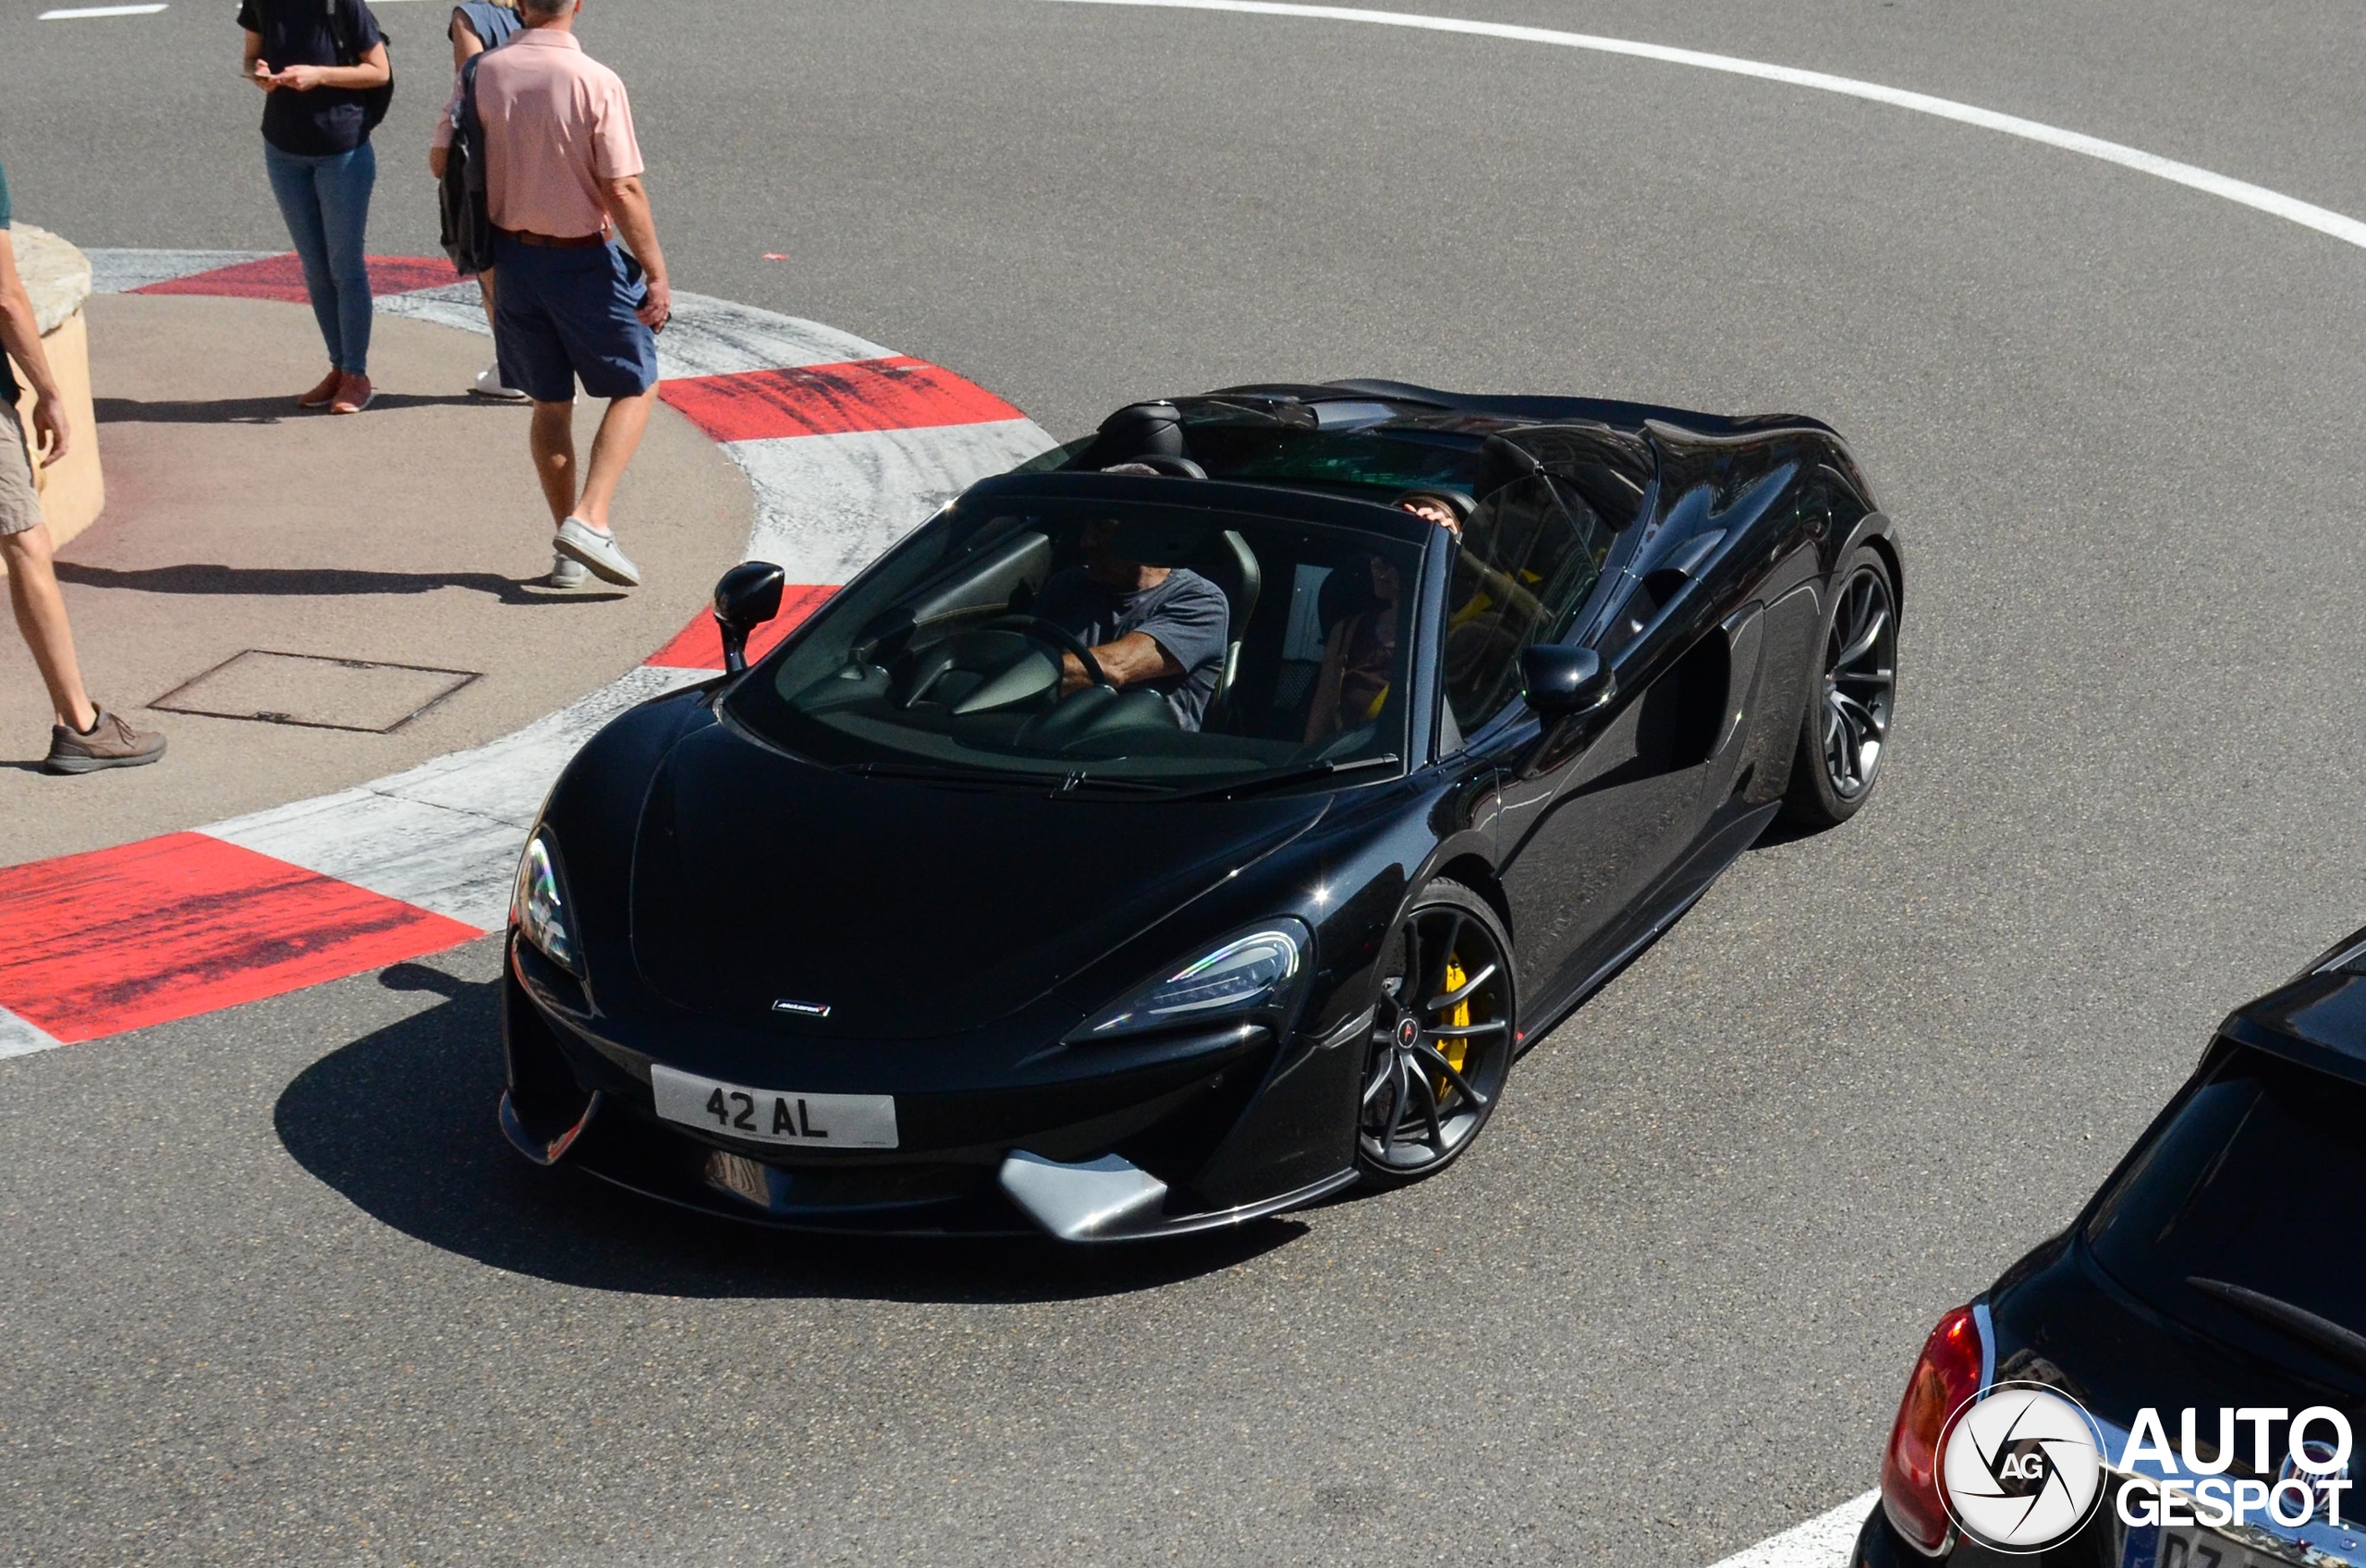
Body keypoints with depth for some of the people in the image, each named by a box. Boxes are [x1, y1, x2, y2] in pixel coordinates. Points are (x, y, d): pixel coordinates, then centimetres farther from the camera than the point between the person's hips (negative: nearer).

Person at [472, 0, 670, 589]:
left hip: (512, 254, 5)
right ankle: (589, 519, -6)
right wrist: (657, 274, -10)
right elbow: (623, 191, -17)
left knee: (550, 403, 15)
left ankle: (568, 549, 19)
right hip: (583, 260, -5)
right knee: (635, 388, 10)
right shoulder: (596, 83, -17)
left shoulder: (485, 73, -3)